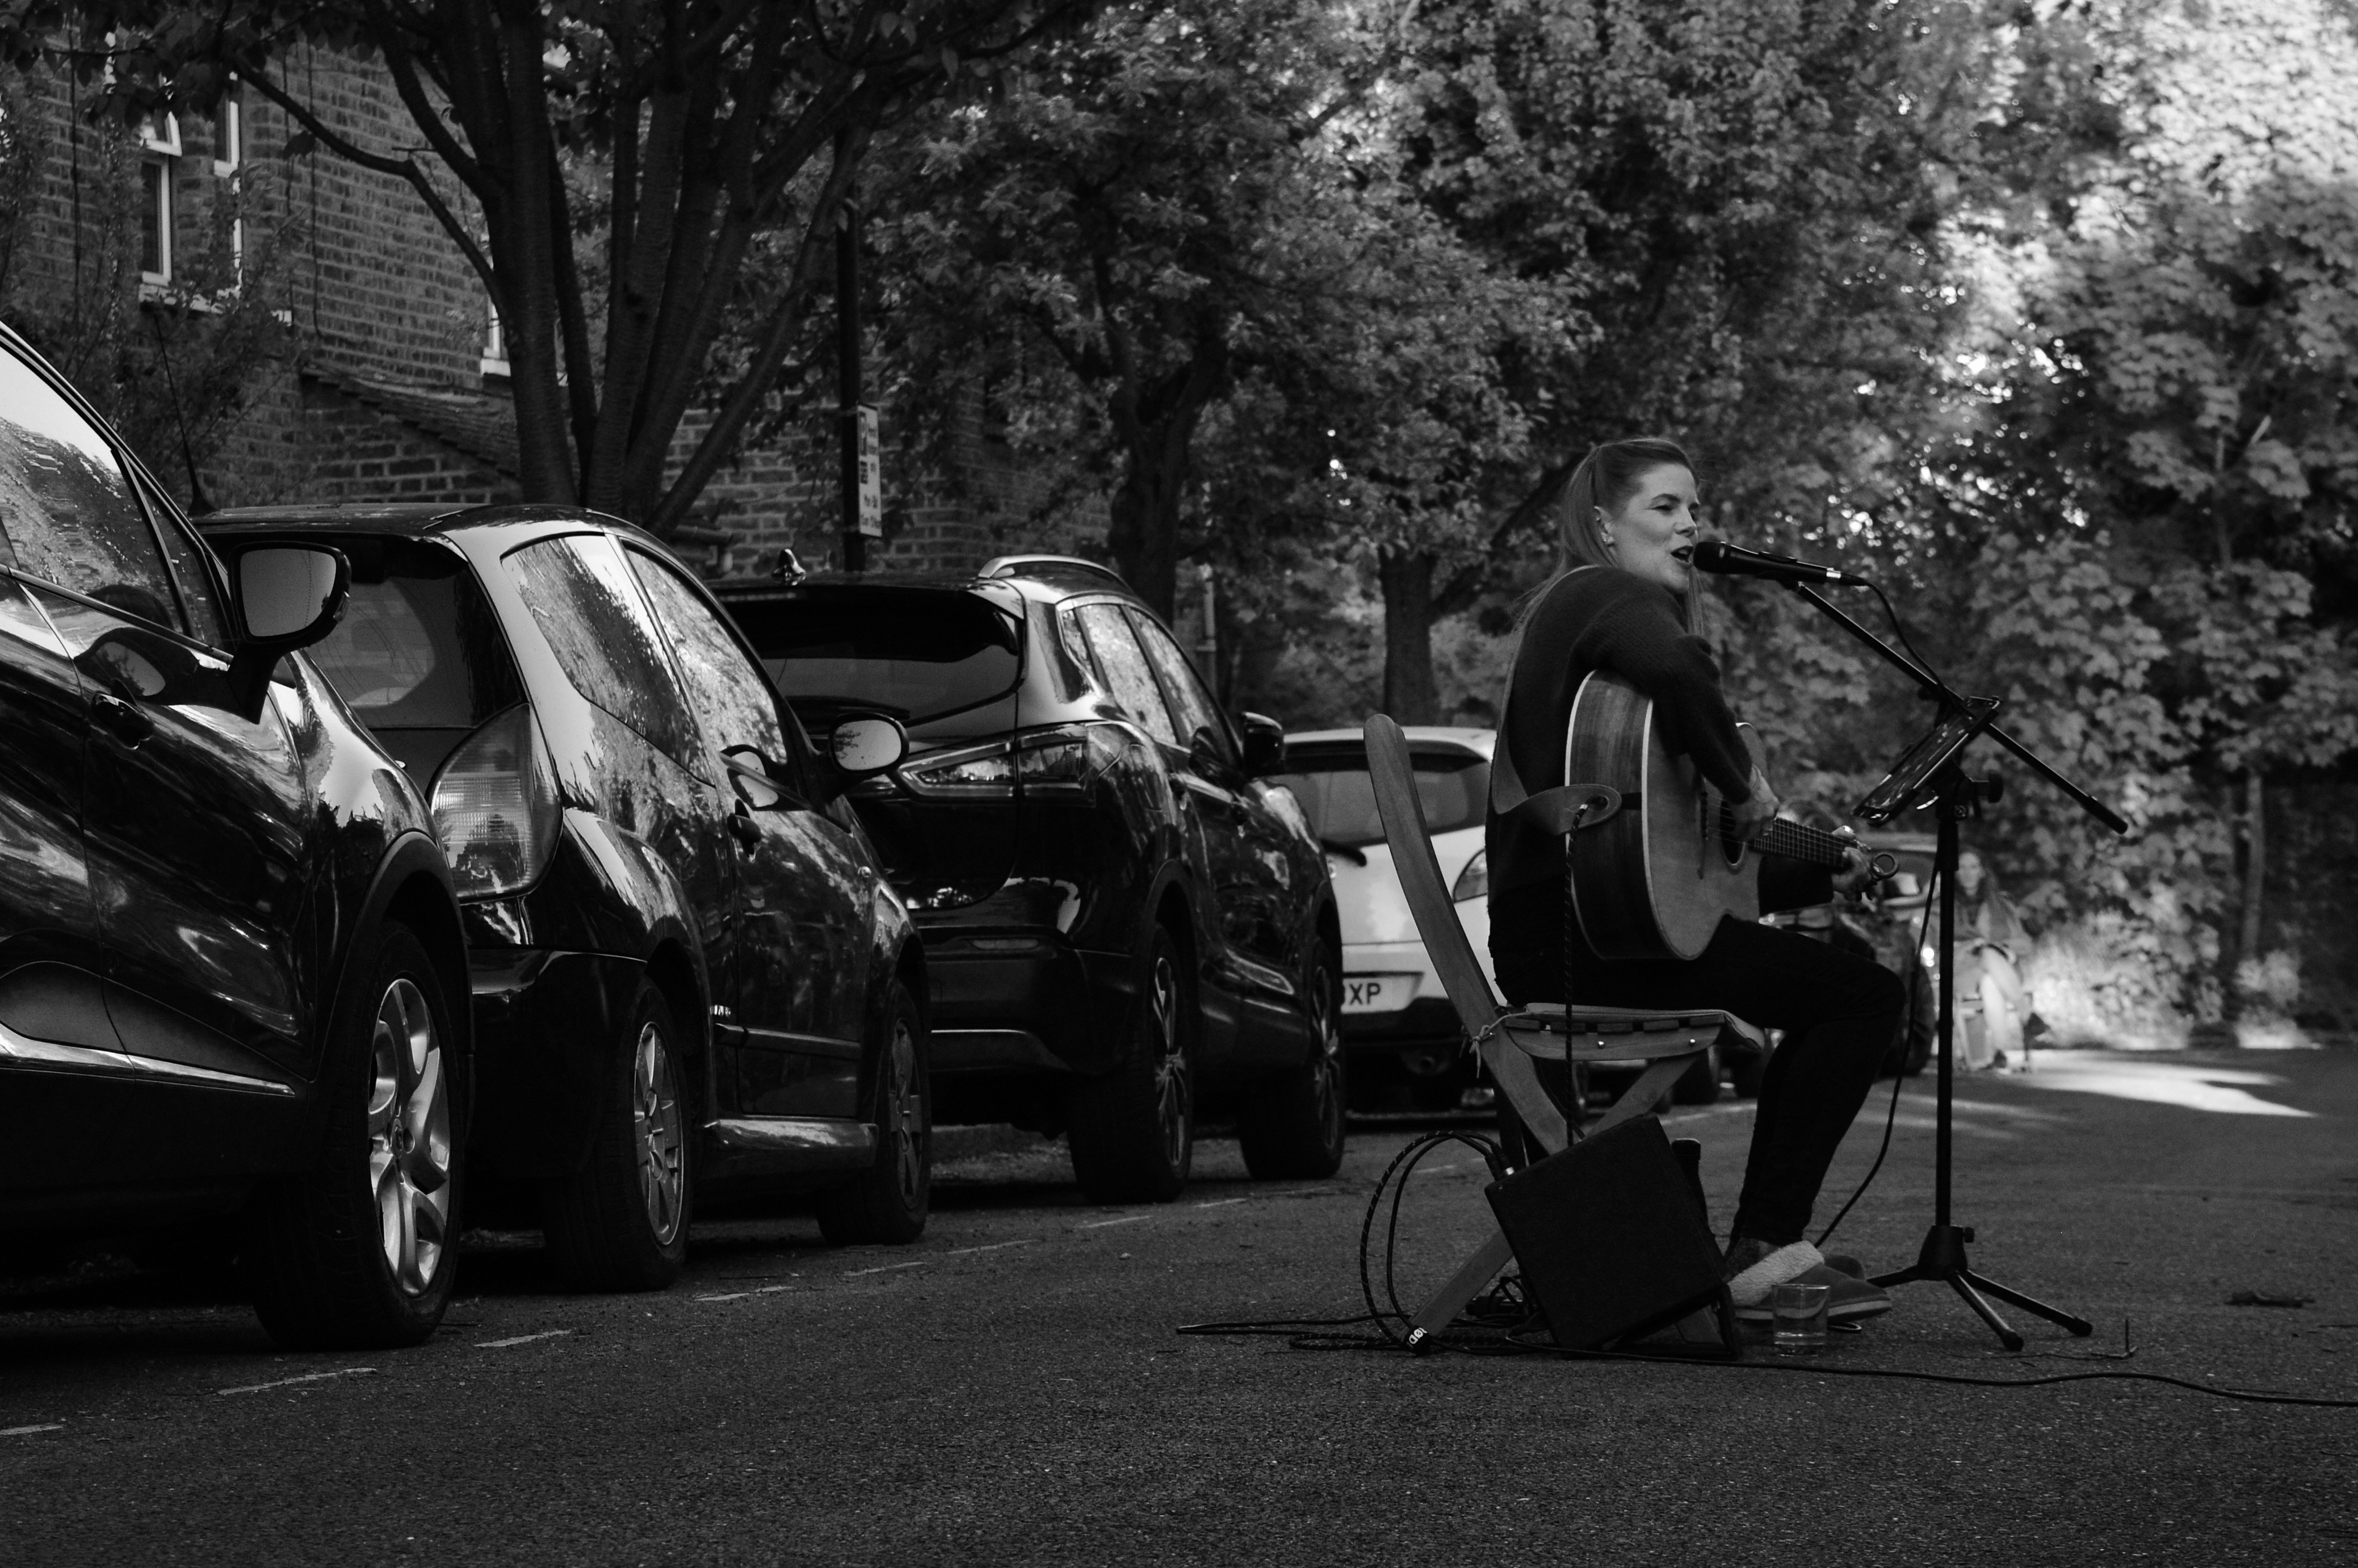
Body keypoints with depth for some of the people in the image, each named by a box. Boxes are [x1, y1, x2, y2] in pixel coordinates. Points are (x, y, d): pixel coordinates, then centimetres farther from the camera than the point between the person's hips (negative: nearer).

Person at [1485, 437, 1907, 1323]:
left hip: (1549, 939, 11)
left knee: (1824, 998, 25)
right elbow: (1678, 670, -32)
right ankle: (1764, 1253, -10)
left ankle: (1758, 1251, 20)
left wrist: (1818, 876, 26)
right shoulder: (1616, 595, -4)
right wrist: (1741, 784, -16)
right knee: (1867, 997, -10)